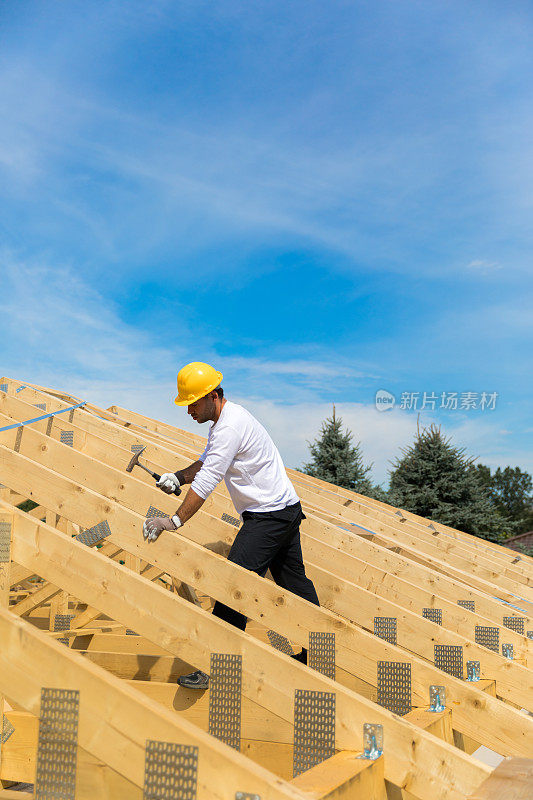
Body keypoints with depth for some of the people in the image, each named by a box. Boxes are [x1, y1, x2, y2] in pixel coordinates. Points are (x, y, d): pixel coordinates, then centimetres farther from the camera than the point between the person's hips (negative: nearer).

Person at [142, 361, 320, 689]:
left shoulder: (231, 426, -22)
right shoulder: (227, 417, 11)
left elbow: (207, 482, -25)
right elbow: (207, 462, 20)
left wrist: (174, 521, -22)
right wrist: (179, 476, 3)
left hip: (269, 516, -11)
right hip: (287, 512, 11)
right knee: (294, 583, 18)